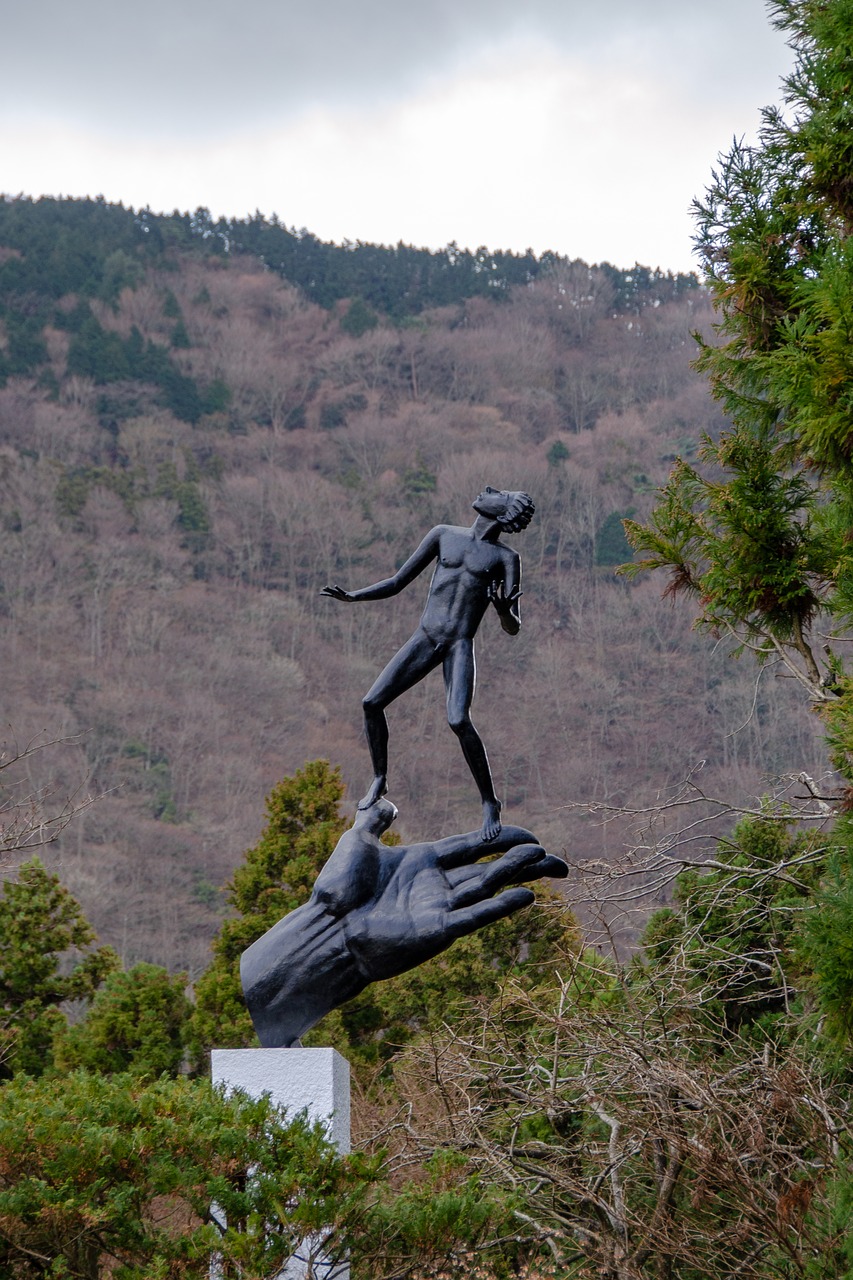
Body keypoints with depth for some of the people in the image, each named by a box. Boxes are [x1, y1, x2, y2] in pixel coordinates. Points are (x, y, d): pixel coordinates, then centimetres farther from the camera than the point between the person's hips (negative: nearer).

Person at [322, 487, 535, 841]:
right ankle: (379, 781, 15)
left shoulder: (505, 558, 5)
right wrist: (353, 596, 2)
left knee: (459, 721, -23)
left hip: (460, 645, -4)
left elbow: (513, 629, 2)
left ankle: (490, 803, -10)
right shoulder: (443, 535, 14)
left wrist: (503, 609, -22)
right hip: (425, 638, 4)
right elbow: (397, 583, 16)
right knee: (372, 702, -6)